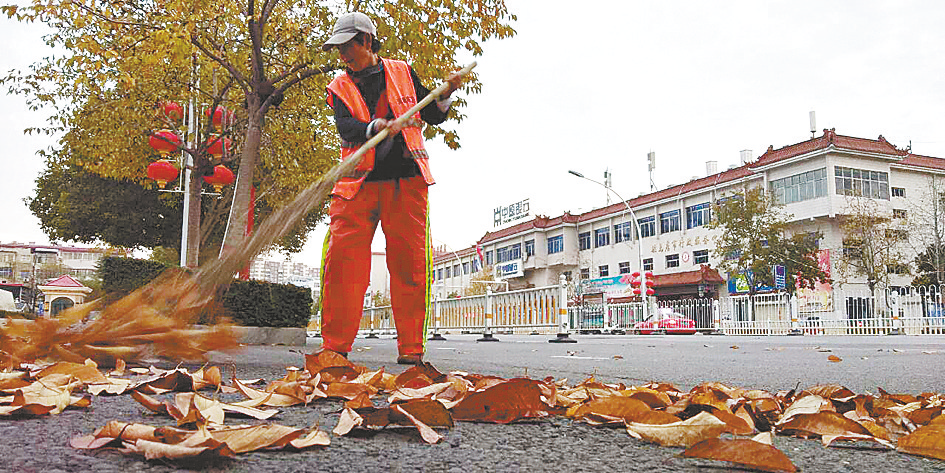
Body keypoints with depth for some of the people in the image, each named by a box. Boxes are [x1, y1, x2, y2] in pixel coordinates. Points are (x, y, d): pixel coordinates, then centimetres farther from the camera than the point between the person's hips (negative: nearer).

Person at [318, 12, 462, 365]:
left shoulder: (402, 73, 14)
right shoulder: (340, 87, 12)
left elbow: (432, 116, 20)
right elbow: (345, 129, -7)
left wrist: (445, 96, 0)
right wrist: (378, 127, -25)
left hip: (406, 182, 0)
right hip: (359, 183, 0)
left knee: (410, 264, -2)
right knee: (341, 260, -8)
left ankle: (411, 349, 6)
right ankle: (335, 346, 3)